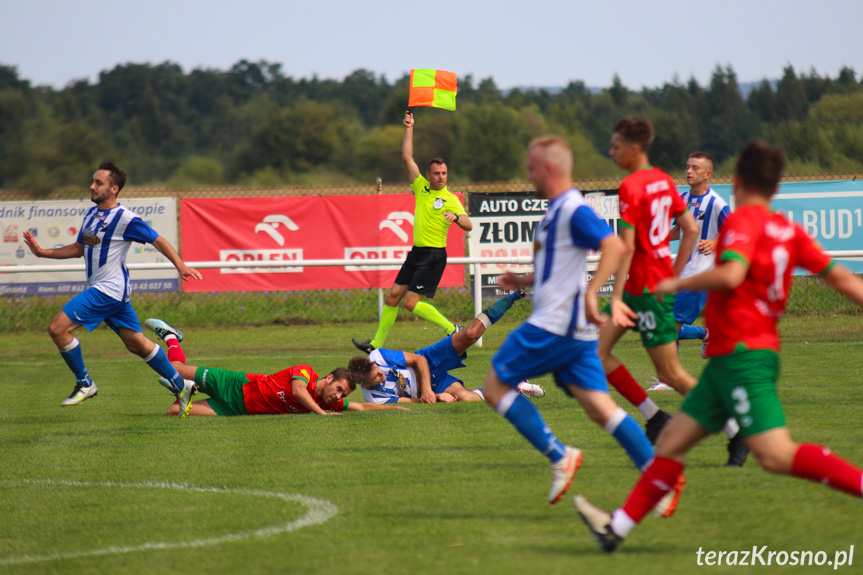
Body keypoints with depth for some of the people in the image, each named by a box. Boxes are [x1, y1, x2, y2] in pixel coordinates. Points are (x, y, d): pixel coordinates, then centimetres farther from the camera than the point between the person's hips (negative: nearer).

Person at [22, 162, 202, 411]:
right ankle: (180, 385, 18)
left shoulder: (125, 219, -14)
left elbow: (157, 240, -10)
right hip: (98, 289, 9)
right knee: (136, 344, 11)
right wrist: (42, 252, 14)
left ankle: (84, 383, -1)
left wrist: (180, 266, -19)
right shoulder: (92, 213, 12)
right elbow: (79, 248, 21)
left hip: (109, 289, -9)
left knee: (58, 328, -13)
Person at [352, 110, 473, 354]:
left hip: (434, 256, -6)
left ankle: (452, 330, -4)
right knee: (393, 296, 6)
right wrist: (409, 130, 3)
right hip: (416, 252, 6)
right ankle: (377, 343, 15)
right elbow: (407, 158, 8)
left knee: (411, 302, -14)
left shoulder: (450, 199, -8)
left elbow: (469, 226, -14)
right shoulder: (421, 188, 7)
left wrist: (456, 217, -35)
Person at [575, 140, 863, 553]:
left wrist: (678, 284, -12)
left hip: (741, 355, -9)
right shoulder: (788, 230, 12)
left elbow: (731, 274, -26)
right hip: (729, 359, 9)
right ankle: (618, 527, 14)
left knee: (776, 455, -18)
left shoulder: (743, 221, -10)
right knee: (672, 441, 11)